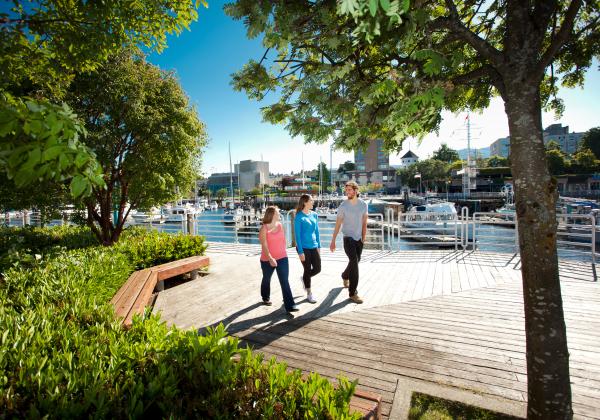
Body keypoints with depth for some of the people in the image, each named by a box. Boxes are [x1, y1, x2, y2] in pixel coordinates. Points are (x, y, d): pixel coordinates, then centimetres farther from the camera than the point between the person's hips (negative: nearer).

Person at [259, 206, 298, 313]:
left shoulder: (280, 225, 2)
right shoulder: (264, 229, -14)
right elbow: (264, 245, -21)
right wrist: (270, 258, -31)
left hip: (282, 258, 3)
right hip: (267, 260, -3)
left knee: (285, 281, -4)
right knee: (266, 279, 20)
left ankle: (289, 305, -3)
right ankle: (266, 298, 45)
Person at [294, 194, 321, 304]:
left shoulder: (314, 215, 5)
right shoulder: (299, 217, -13)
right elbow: (297, 235, -12)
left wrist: (319, 246, 11)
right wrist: (300, 251, -14)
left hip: (314, 247, 6)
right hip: (304, 248, -5)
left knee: (317, 269, 8)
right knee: (307, 270, 6)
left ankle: (305, 279, 38)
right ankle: (309, 294, 24)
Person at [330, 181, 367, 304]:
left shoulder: (363, 204, -1)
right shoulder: (343, 205, -10)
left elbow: (364, 223, 4)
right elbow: (338, 224, -7)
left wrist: (363, 238, -2)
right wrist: (333, 241, -8)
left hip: (359, 238, 4)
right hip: (348, 238, -4)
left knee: (355, 261, 18)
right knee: (354, 262, -12)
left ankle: (345, 276, 50)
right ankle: (353, 293, -3)